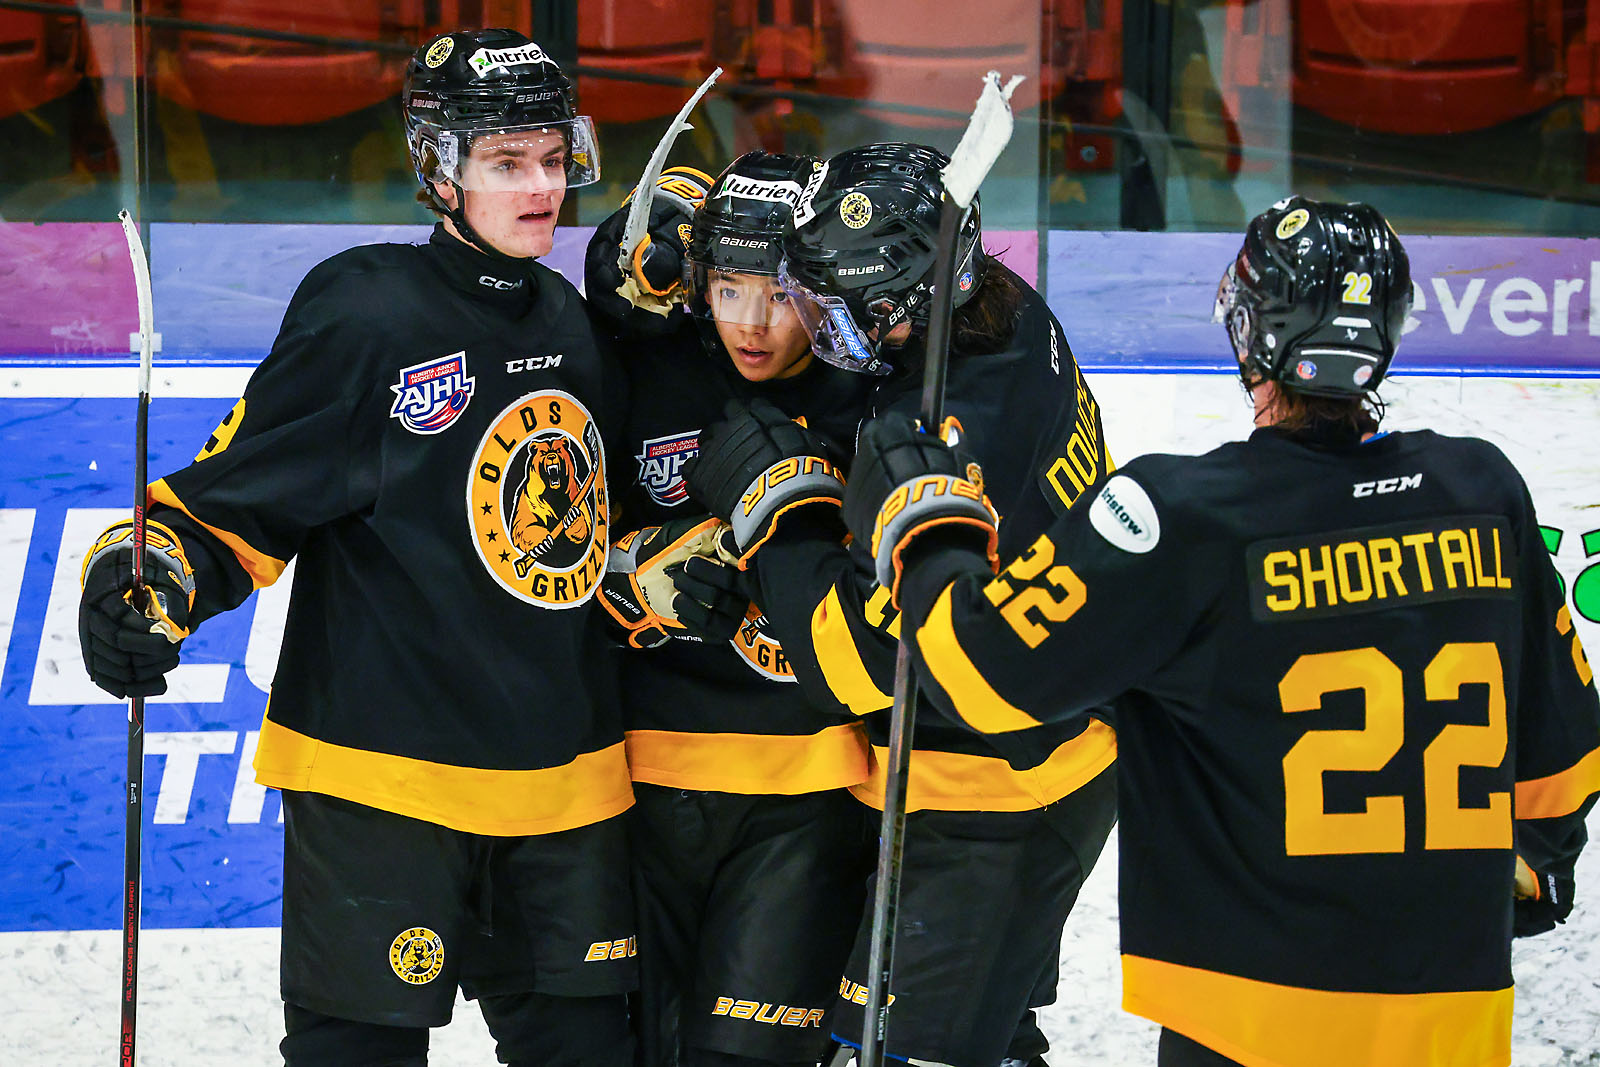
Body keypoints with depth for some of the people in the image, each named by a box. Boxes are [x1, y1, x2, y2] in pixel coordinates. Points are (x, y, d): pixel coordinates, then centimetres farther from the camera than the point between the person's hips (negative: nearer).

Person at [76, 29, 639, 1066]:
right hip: (387, 775, -7)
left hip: (565, 776, 7)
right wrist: (154, 572, -28)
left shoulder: (575, 325, 11)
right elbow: (236, 498, -12)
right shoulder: (365, 309, -12)